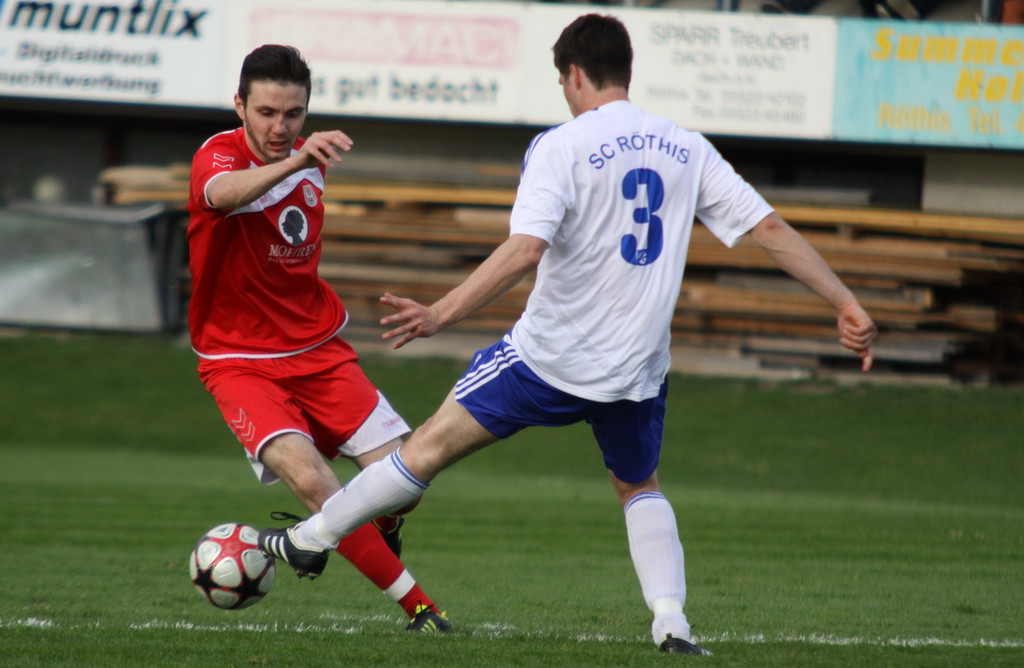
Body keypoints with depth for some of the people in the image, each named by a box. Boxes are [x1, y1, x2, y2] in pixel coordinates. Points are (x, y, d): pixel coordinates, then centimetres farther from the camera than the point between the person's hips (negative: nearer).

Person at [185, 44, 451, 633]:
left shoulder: (311, 158, 4)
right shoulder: (217, 157, -17)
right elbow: (223, 194, -45)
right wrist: (294, 162, -61)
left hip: (319, 349, 5)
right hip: (241, 360, -5)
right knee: (309, 478, -28)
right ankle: (416, 604, -16)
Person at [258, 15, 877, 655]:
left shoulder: (561, 146, -11)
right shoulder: (686, 148, 5)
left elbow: (525, 249, -24)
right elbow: (772, 228, 3)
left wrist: (439, 315, -23)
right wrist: (847, 305, 8)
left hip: (549, 358, -4)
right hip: (639, 367, 4)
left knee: (433, 443, 8)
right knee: (641, 489, 26)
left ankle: (309, 537, 17)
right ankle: (672, 620, 7)